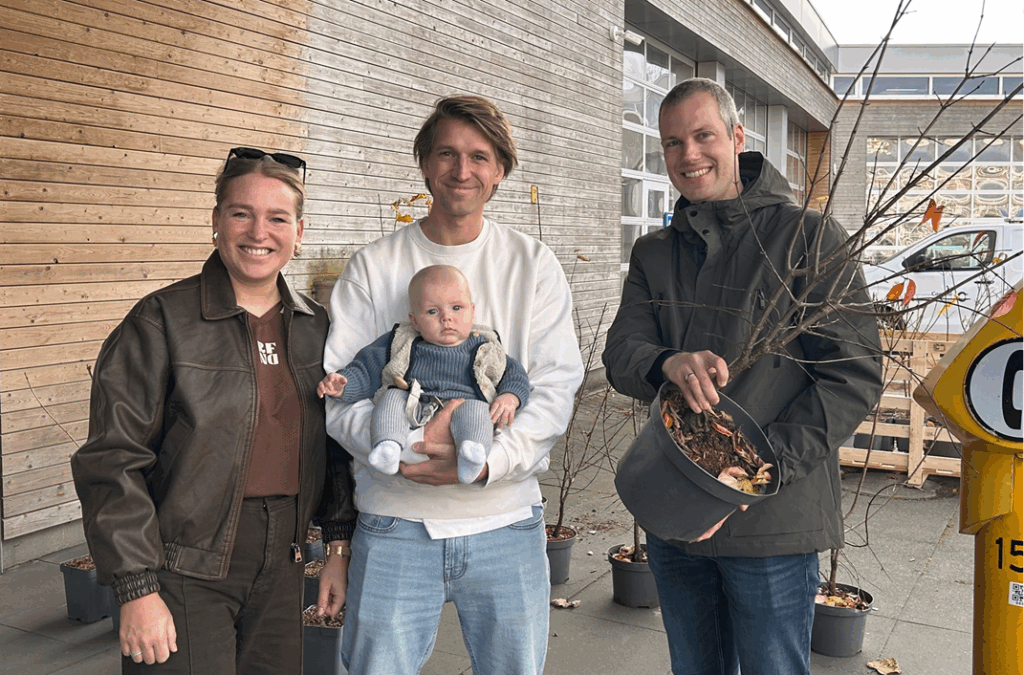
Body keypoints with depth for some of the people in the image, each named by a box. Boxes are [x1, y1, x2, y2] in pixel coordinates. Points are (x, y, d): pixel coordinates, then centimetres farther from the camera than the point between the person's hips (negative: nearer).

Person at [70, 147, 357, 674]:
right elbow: (113, 461, -12)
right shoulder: (162, 321, -10)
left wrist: (339, 546, 9)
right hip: (186, 568, -5)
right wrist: (136, 588, -15)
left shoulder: (315, 327, 6)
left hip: (280, 568, 5)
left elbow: (336, 444, 14)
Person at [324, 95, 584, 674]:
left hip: (506, 522, 1)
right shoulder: (373, 268, 3)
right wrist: (407, 446, -21)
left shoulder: (533, 265, 3)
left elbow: (557, 387, -4)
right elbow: (338, 391, -3)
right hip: (395, 523, 0)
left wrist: (485, 460, -20)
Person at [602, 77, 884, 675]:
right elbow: (621, 355, -1)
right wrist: (670, 364, -26)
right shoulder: (654, 254, 10)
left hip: (774, 519, -4)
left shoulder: (811, 238, -6)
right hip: (672, 515, 5)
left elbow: (854, 376, -11)